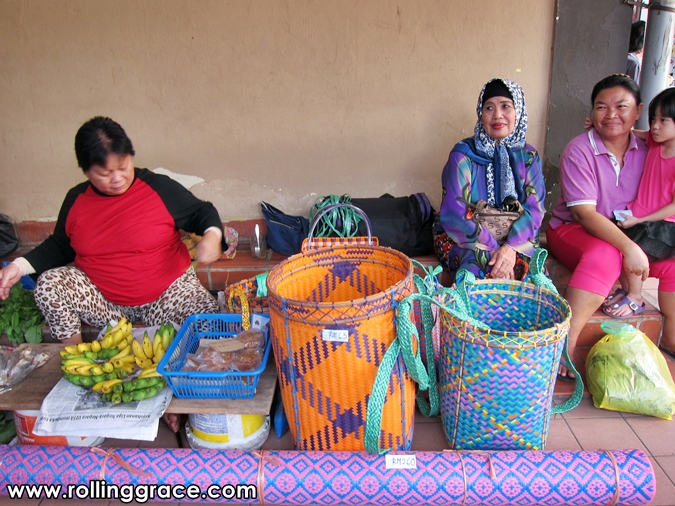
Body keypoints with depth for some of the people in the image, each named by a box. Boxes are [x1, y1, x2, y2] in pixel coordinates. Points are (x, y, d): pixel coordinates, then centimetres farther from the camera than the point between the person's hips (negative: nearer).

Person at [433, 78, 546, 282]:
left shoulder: (528, 157, 7)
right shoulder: (463, 154, -4)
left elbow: (534, 209, -4)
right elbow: (454, 212, -13)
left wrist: (510, 247, -23)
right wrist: (493, 247, -21)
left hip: (516, 237, 3)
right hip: (465, 238, -2)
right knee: (482, 268, -34)